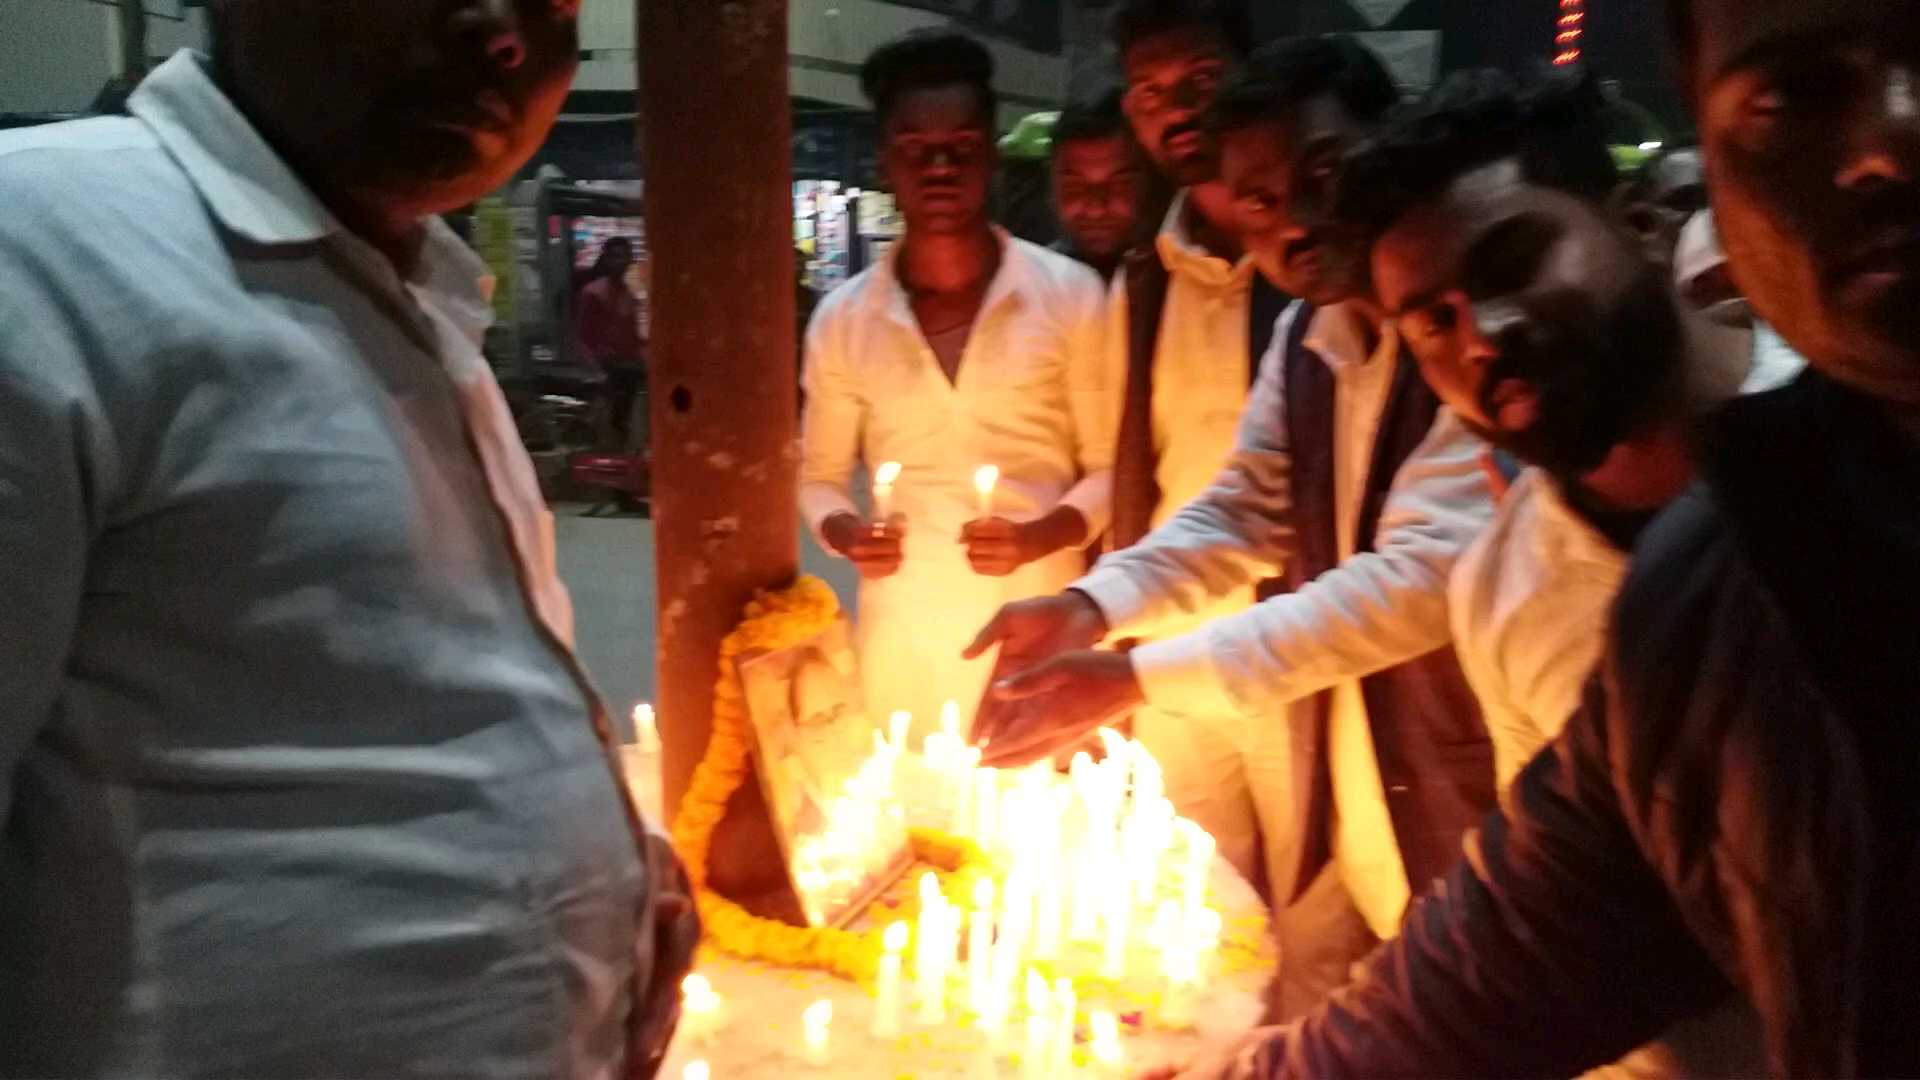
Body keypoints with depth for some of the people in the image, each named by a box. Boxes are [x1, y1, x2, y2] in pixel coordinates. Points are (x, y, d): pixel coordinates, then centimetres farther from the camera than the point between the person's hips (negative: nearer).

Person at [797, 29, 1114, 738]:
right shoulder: (842, 319, 3)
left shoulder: (1069, 294, -2)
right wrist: (845, 534, -8)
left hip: (1038, 630, -1)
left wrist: (1035, 538, -16)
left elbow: (1109, 466, 1)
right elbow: (819, 474, 13)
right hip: (899, 639, 2)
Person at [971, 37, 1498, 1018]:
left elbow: (1425, 574, -30)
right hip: (1323, 810, 6)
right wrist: (1093, 603, -13)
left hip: (1464, 823, -6)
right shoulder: (1302, 334, 3)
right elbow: (1241, 515, 7)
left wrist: (1142, 676, -31)